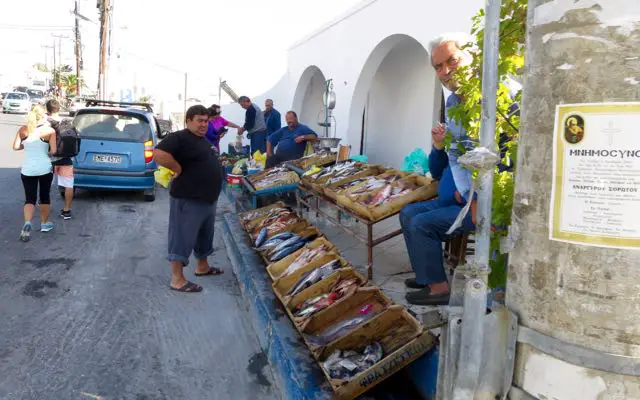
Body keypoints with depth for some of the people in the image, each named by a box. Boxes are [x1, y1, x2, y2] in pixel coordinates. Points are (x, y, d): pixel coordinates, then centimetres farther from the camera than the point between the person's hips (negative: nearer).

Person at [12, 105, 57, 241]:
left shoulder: (23, 129, 1)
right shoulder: (49, 130, -8)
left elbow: (16, 147, -1)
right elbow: (53, 151, -11)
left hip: (27, 169, 2)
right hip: (45, 168, -2)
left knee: (30, 199, 5)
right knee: (45, 197, 16)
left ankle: (27, 223, -18)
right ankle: (44, 224, 28)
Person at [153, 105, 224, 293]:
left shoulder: (203, 140, 15)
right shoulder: (179, 138, -16)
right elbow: (159, 154, -31)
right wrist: (179, 169, -22)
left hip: (208, 198, 10)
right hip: (188, 199, -10)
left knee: (205, 235, 21)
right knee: (183, 237, -4)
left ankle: (202, 266, 39)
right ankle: (177, 279, 3)